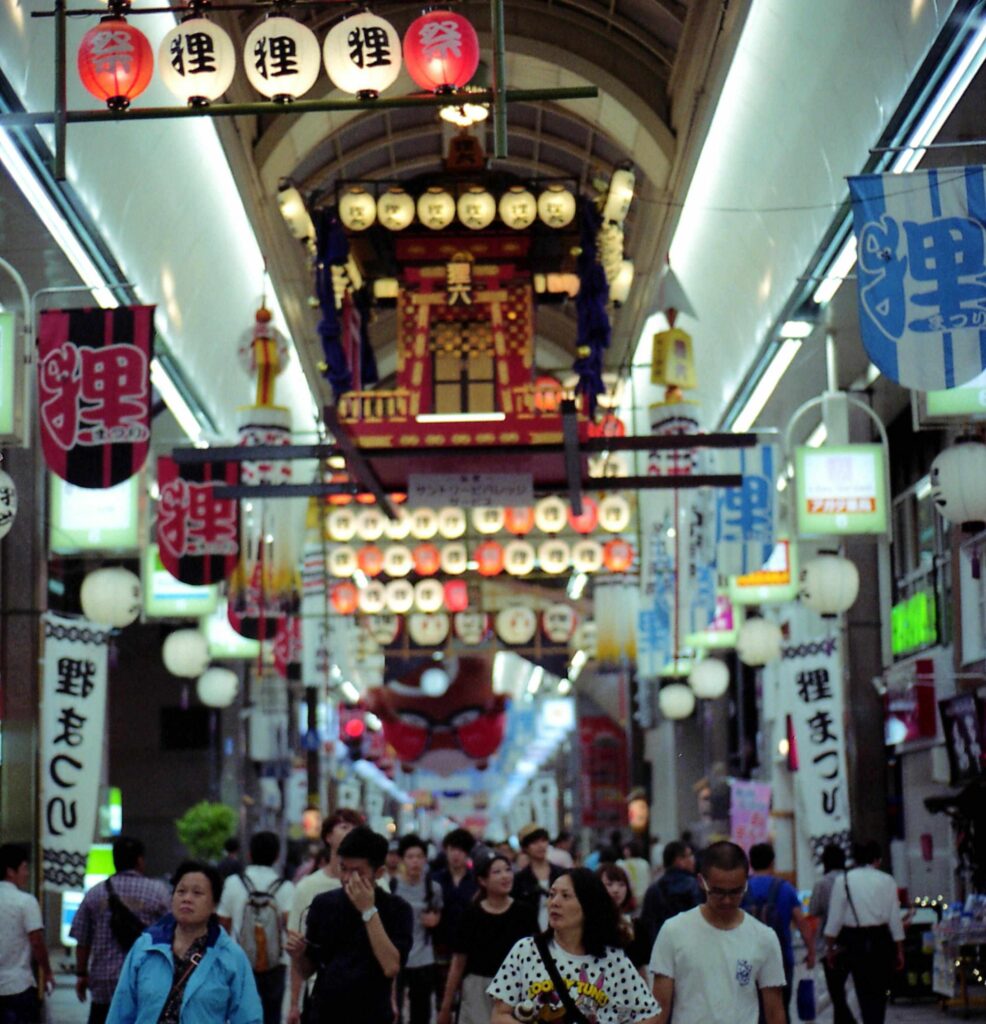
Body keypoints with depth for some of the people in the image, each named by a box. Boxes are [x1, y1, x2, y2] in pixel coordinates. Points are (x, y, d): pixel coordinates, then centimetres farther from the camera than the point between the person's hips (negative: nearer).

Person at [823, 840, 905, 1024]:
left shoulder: (843, 880, 0)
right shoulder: (887, 881, -1)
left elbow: (835, 918, -1)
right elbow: (895, 919, -1)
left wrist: (829, 946, 8)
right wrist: (899, 951, 7)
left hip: (855, 941, 0)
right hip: (881, 940, 0)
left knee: (864, 991, 9)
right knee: (879, 992, 10)